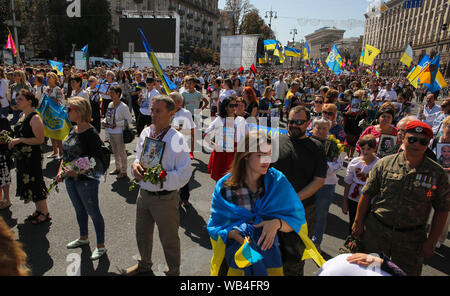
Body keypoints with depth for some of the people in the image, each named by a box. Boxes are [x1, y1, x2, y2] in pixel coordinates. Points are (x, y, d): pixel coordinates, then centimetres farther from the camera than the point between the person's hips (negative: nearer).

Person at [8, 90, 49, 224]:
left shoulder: (35, 118, -18)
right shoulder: (22, 115, 9)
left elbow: (40, 139, -22)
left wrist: (20, 140, -22)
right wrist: (14, 140, 5)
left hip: (32, 156, -9)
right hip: (22, 156, 9)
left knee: (35, 183, 0)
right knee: (27, 182, 17)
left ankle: (45, 213, 15)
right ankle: (38, 210, 31)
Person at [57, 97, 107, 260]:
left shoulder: (91, 134, -19)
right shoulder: (73, 130, 7)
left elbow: (96, 161, -21)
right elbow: (66, 153, 17)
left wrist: (78, 172, -31)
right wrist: (61, 170, 6)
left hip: (86, 179, -8)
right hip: (70, 178, 8)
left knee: (93, 212, 4)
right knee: (79, 210, 24)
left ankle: (101, 246, 20)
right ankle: (83, 238, 45)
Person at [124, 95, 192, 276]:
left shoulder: (177, 139, -19)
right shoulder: (145, 132, 1)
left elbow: (184, 174, -21)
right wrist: (135, 165, -8)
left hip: (165, 198, -6)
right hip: (144, 193, 7)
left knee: (169, 240, 13)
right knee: (142, 234, 26)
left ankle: (173, 272, 39)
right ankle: (144, 265, 53)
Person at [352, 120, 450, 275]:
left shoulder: (437, 173, -4)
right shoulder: (385, 163, -5)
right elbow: (367, 194, 0)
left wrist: (431, 242, -2)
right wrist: (358, 222, 1)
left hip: (411, 238, 0)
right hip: (376, 230, 0)